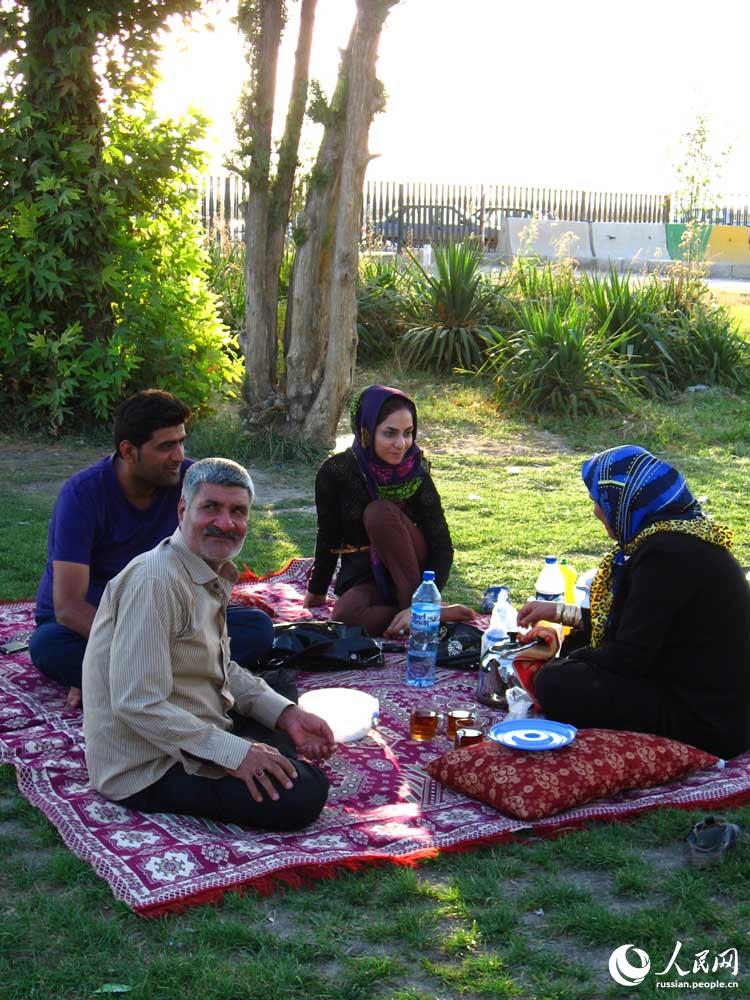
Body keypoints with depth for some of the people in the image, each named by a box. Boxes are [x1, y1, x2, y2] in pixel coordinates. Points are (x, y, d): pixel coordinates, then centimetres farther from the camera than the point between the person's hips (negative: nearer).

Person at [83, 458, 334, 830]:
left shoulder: (211, 575, 8)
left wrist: (287, 714, 3)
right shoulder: (156, 580, -24)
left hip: (190, 731, 10)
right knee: (303, 793, -19)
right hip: (147, 769, -10)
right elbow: (138, 704, -28)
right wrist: (233, 752, -27)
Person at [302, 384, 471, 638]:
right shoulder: (335, 472, -12)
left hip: (409, 572, 0)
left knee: (380, 513, -29)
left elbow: (443, 547, -15)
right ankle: (440, 614, -26)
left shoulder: (415, 474, -11)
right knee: (345, 615, -36)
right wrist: (315, 594, 9)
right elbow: (328, 539, 1)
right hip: (362, 579, 0)